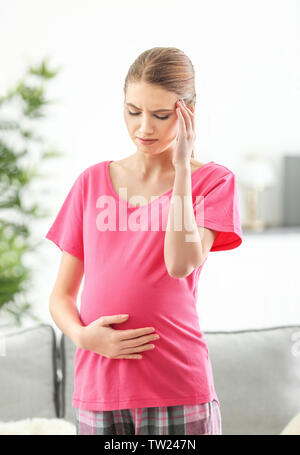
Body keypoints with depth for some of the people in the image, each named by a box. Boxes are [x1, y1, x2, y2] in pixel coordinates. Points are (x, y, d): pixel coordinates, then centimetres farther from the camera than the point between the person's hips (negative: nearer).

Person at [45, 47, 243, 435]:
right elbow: (62, 295, 10)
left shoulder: (212, 181, 2)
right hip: (97, 389, 3)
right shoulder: (92, 181, 9)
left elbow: (182, 264, -15)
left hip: (178, 390, -2)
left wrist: (182, 166, -13)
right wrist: (83, 336, -10)